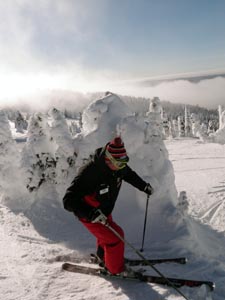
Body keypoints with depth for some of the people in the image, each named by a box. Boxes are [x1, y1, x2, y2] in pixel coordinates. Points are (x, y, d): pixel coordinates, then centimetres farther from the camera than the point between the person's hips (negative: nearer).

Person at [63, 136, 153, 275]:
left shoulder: (118, 166, -17)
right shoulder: (89, 173, -39)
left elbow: (129, 174, 10)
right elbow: (69, 200, -37)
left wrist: (144, 186, 8)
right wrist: (90, 214, -48)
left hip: (105, 212, 7)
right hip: (89, 215, -7)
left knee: (106, 233, 27)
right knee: (115, 237, -6)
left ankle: (103, 256, 57)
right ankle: (116, 269, 21)